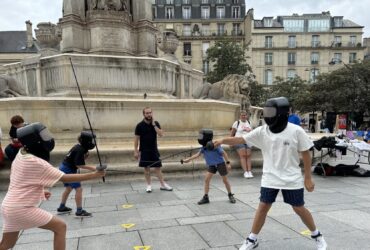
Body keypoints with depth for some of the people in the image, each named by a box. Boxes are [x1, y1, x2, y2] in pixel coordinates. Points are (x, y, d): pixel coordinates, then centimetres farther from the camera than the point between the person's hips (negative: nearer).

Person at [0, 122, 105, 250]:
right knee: (60, 227, -2)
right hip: (22, 209, -9)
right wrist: (94, 175, -21)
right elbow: (66, 178, -21)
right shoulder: (37, 163, -22)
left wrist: (39, 190, 12)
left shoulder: (21, 154, 3)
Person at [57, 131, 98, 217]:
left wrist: (85, 155, -5)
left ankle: (62, 207, 38)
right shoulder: (80, 150, -21)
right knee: (78, 189, -10)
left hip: (64, 168, 10)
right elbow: (79, 165, -23)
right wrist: (91, 168, -18)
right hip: (68, 170, -10)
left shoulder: (79, 147, 7)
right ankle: (79, 211, -7)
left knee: (69, 188, 24)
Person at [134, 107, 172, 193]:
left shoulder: (156, 123, 2)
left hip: (154, 149, 2)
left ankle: (163, 185, 15)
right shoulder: (140, 125, -6)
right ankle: (149, 185, 19)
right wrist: (136, 151, -8)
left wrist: (154, 125, -15)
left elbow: (161, 134, -9)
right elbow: (136, 139, -4)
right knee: (146, 168, 6)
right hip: (144, 150, -2)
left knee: (157, 167, 6)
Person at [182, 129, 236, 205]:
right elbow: (198, 154, -3)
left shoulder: (215, 145, -24)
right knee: (206, 180, -2)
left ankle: (230, 195, 27)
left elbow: (223, 153, -18)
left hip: (220, 164, -6)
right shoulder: (204, 147, -6)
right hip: (211, 165, 6)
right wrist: (188, 159, -10)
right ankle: (205, 197, 7)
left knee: (225, 180, 8)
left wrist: (228, 163, -17)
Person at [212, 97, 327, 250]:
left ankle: (317, 236, 37)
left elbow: (305, 154, -6)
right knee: (263, 207, 5)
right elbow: (241, 140, -10)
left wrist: (308, 178, -3)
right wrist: (223, 141, -25)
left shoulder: (296, 131, -14)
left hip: (292, 179, -2)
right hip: (270, 178, 2)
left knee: (299, 209, 10)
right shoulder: (262, 131, -7)